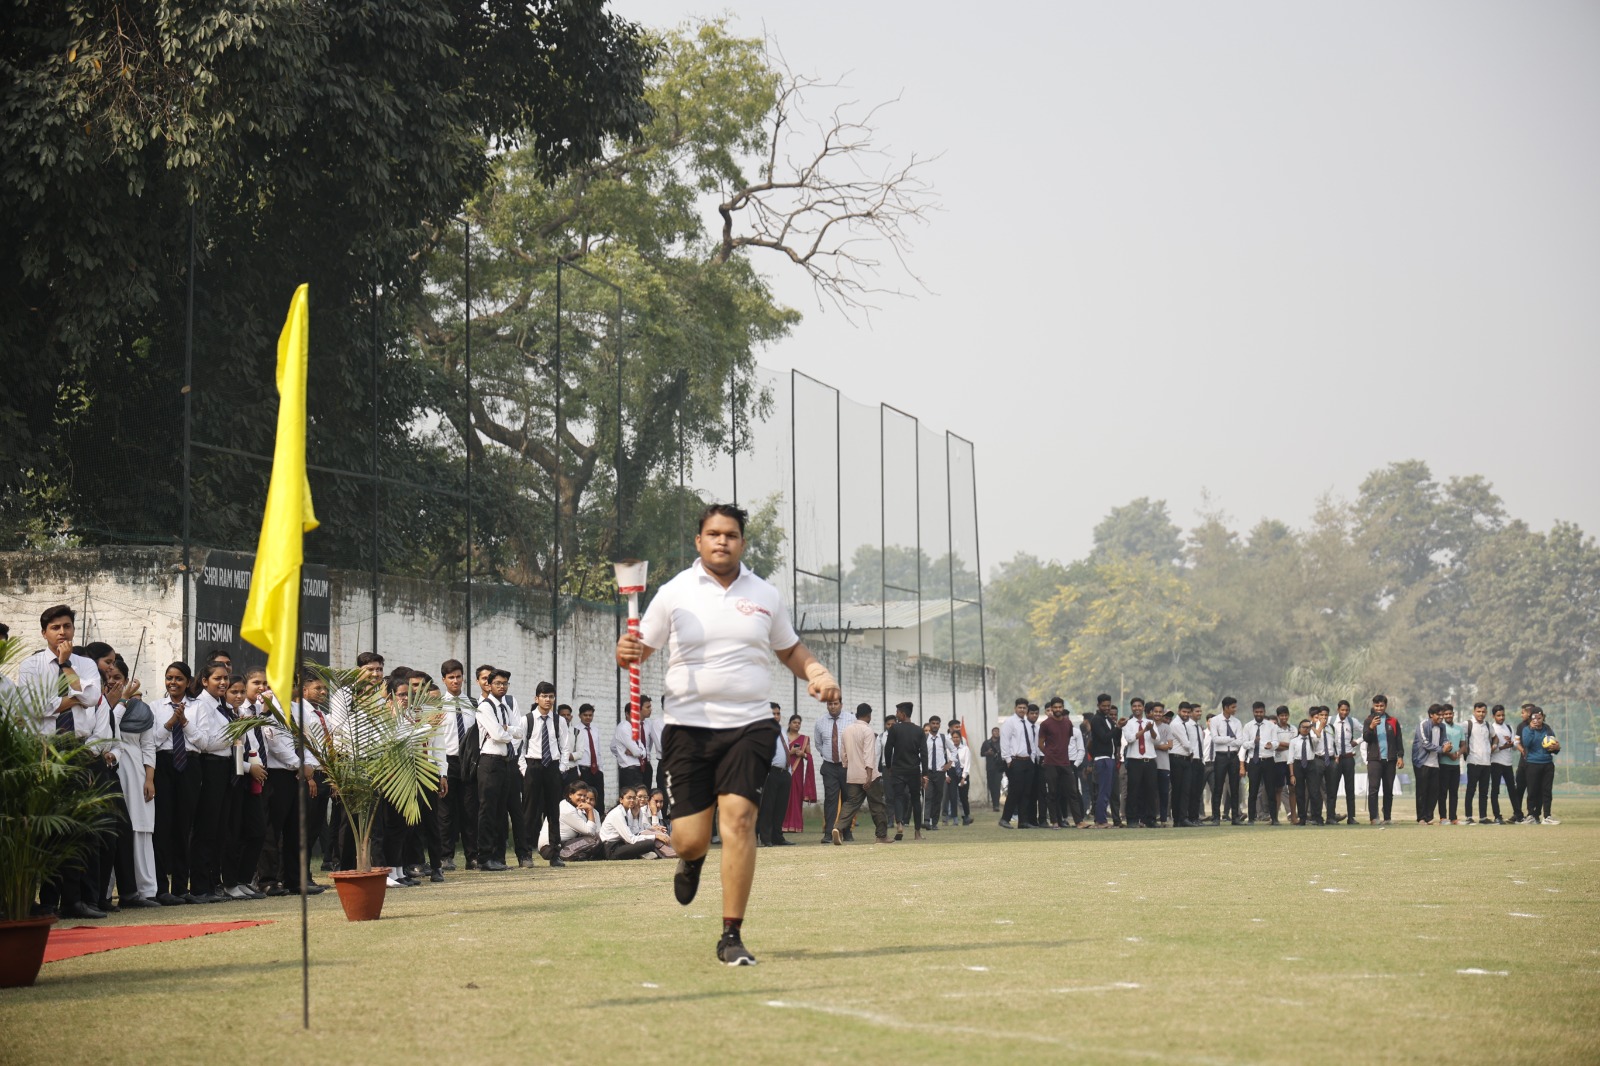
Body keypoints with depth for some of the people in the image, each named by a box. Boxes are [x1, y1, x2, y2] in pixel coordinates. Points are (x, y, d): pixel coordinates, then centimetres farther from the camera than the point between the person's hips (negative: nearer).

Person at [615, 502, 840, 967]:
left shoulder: (765, 596, 9)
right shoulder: (674, 593, 4)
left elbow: (791, 649, 22)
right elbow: (639, 649, 8)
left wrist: (817, 674, 2)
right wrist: (626, 652, -16)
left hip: (747, 727, 0)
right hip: (687, 728, 0)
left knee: (738, 819, -16)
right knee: (689, 837, -3)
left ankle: (731, 937, -9)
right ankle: (692, 860, 38)